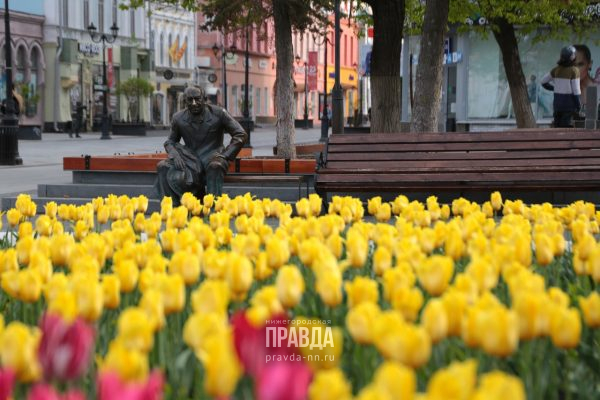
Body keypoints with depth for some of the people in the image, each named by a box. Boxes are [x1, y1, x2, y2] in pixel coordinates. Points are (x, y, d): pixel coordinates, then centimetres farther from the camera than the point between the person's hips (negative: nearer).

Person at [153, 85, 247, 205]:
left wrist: (225, 156, -15)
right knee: (163, 167, -22)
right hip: (191, 160, 3)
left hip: (212, 156, -3)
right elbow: (170, 142, 13)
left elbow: (241, 135, -6)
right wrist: (175, 155, -11)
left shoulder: (218, 113, -8)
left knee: (215, 166, -40)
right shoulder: (178, 118, 0)